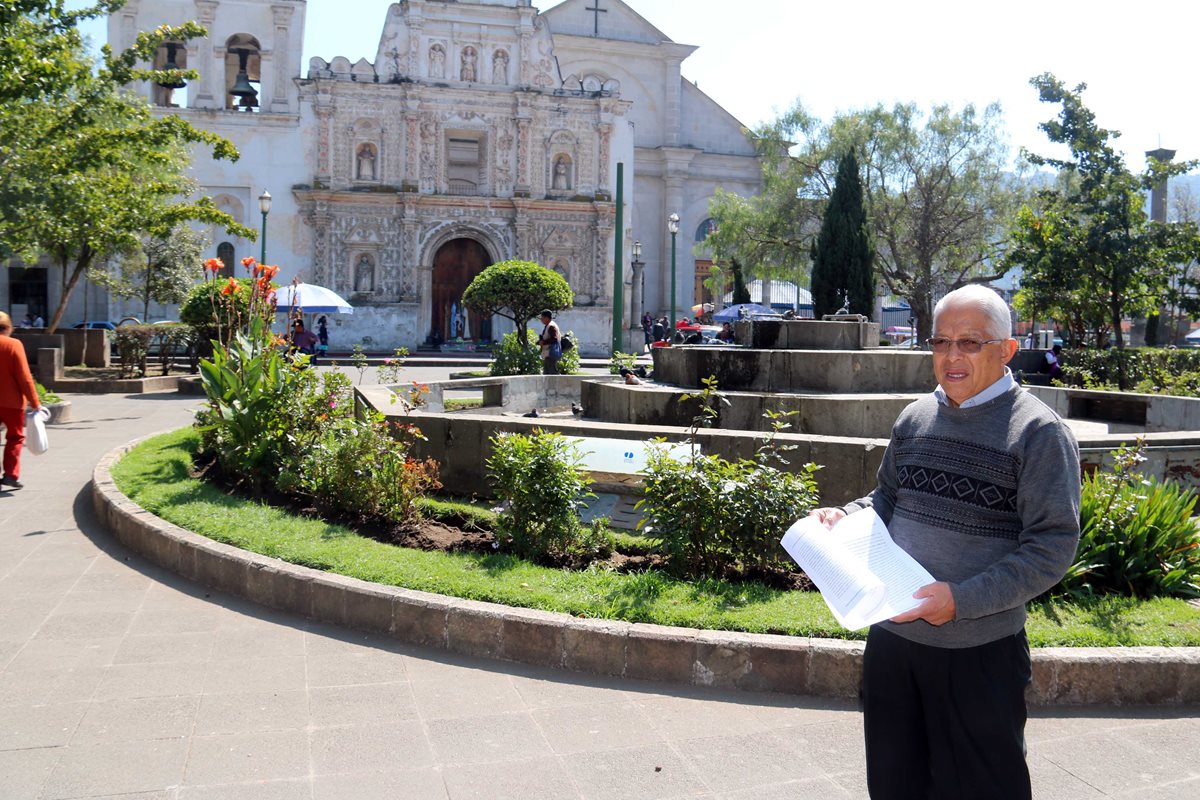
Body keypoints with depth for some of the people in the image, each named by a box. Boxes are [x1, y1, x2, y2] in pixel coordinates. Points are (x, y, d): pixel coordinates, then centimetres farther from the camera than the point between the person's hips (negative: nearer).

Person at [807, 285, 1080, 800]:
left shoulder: (1038, 432, -11)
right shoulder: (915, 418, 7)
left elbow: (1052, 547, -15)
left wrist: (962, 599, -22)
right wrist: (844, 517, -1)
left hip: (979, 649, -5)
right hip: (891, 636, 5)